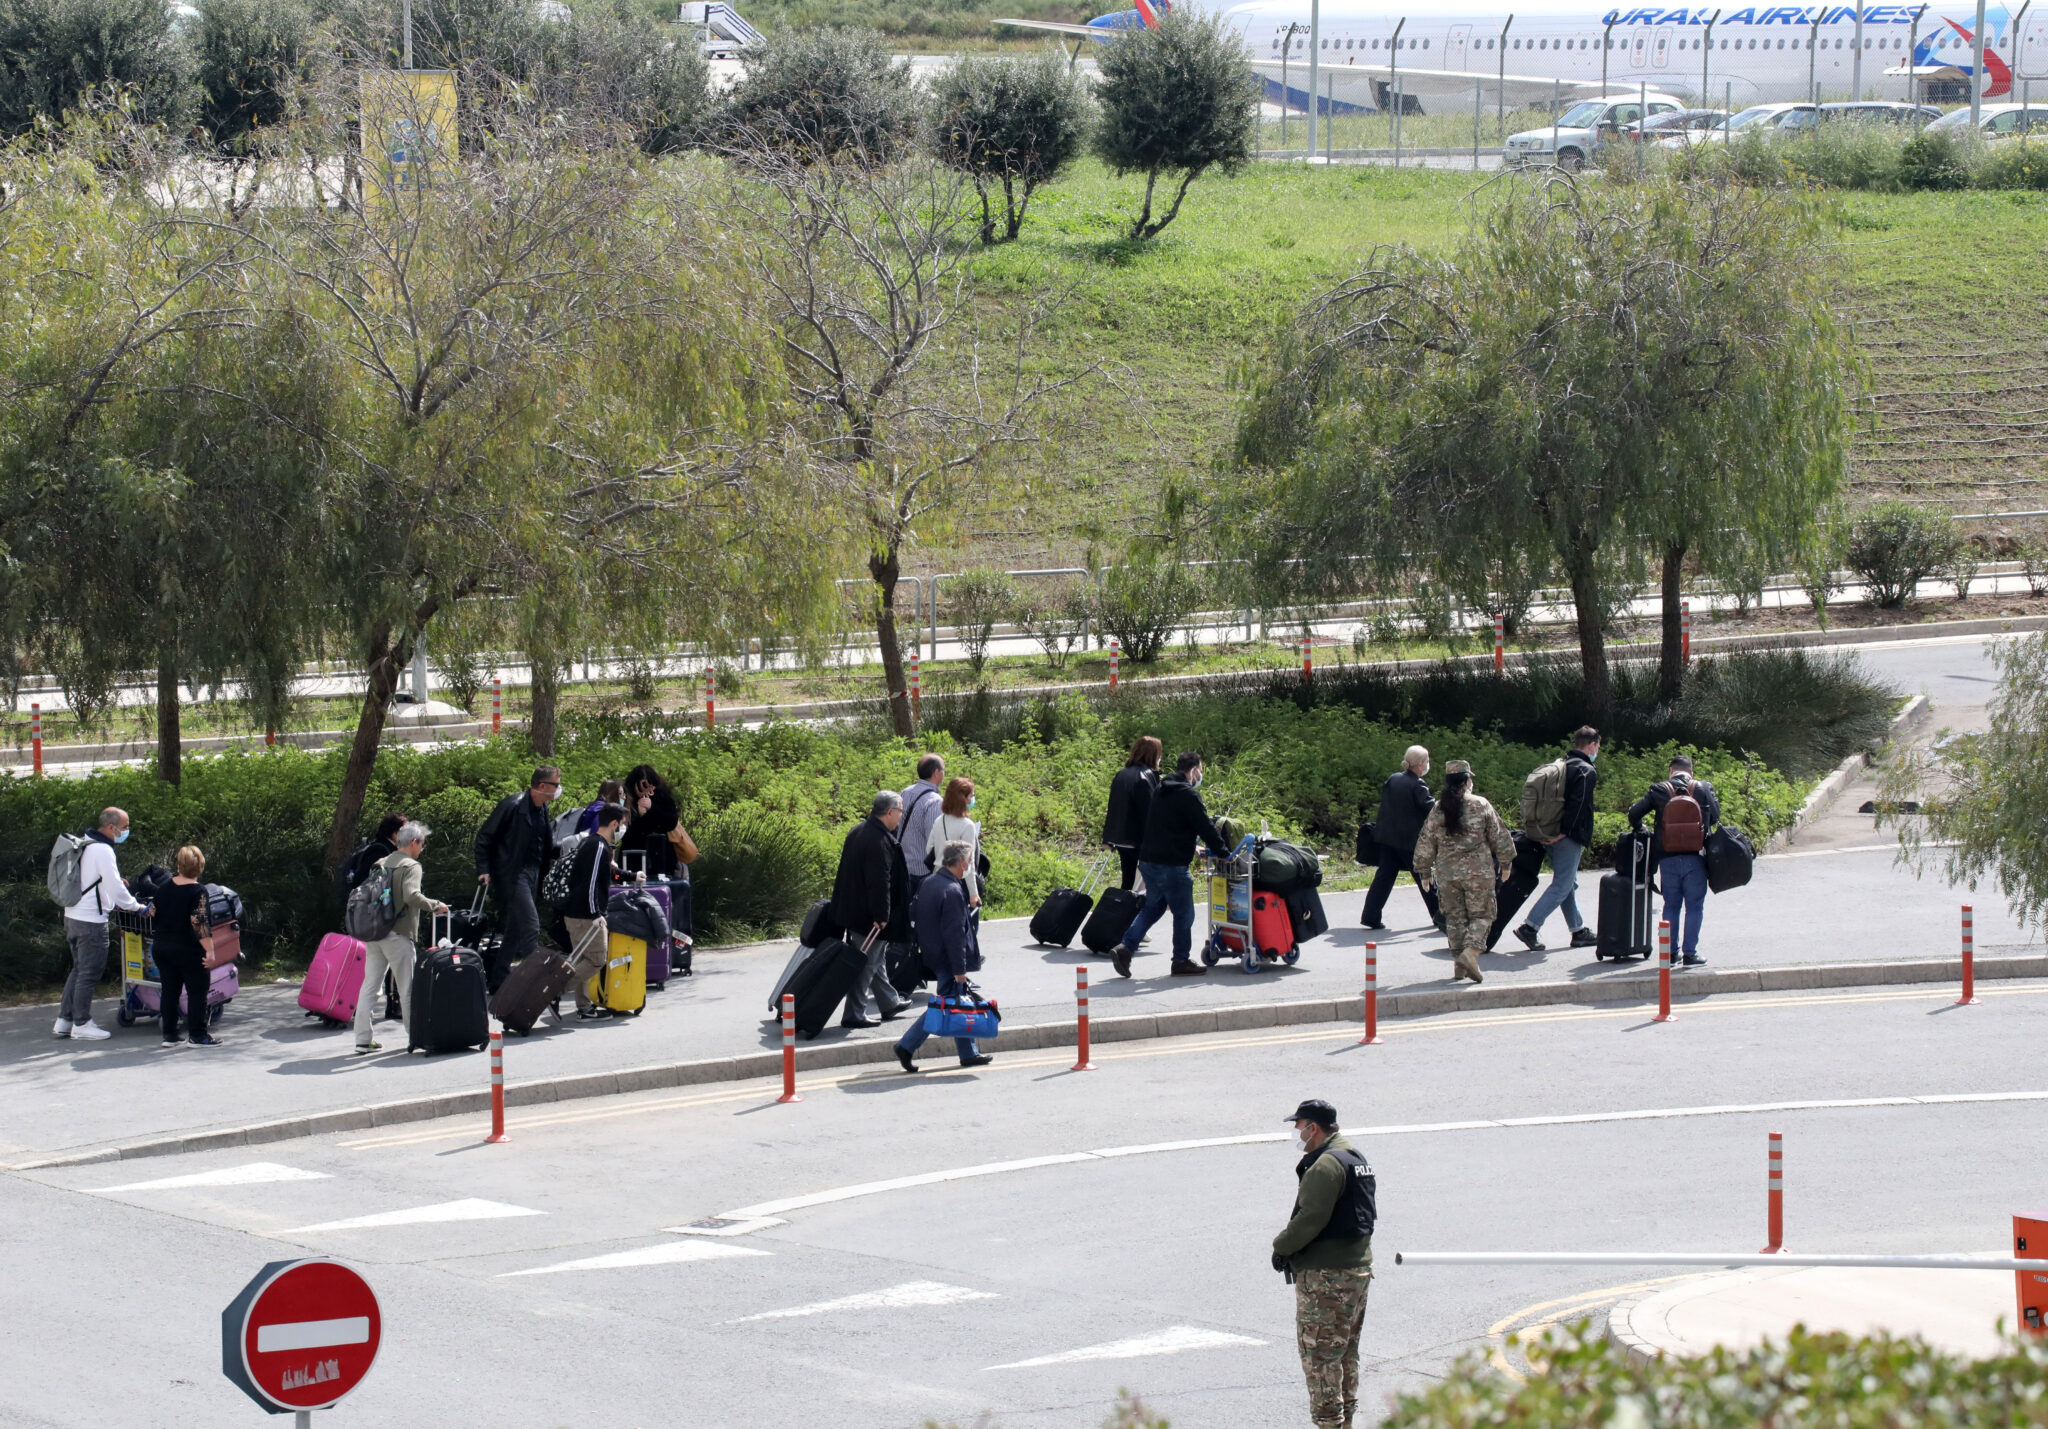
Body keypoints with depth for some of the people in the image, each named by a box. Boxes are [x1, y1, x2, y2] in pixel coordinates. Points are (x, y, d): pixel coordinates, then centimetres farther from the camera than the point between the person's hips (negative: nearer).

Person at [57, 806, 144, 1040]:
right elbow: (115, 888, -19)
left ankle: (64, 1020, 20)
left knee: (79, 970, 18)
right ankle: (81, 1024, 5)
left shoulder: (85, 844, 11)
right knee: (89, 973, -1)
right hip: (91, 921, -10)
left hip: (73, 915, 10)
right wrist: (136, 907, -5)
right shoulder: (102, 851, -18)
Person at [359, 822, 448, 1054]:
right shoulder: (411, 866, -7)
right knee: (407, 986, 6)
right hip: (397, 934, -6)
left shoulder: (381, 864, 14)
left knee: (369, 983, 4)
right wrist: (435, 906, -10)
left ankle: (363, 1039, 1)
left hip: (373, 932, 6)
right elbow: (411, 895, -22)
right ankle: (414, 1033, 13)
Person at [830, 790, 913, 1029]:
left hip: (853, 909, 10)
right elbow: (879, 882, -27)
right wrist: (881, 916, -22)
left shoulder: (859, 831, 8)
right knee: (867, 963, -2)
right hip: (868, 916, -10)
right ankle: (854, 1014, 2)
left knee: (877, 958, 23)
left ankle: (890, 1002, 37)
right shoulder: (879, 841, -25)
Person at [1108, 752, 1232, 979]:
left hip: (1148, 860, 9)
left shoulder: (1162, 791, 16)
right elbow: (1205, 829, -12)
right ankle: (1182, 960, 11)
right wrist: (1224, 853, -3)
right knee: (1184, 913, 4)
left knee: (1152, 907, 17)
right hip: (1172, 864, -9)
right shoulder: (1188, 795, -12)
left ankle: (1124, 947, 4)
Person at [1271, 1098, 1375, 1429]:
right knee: (1346, 1351, 17)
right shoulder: (1355, 1158, 15)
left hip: (1326, 1277, -10)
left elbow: (1311, 1218, -22)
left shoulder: (1326, 1165, -18)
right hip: (1359, 1267, 10)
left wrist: (1282, 1246, -6)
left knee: (1320, 1354, -5)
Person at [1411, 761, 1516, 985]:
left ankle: (1459, 965, 10)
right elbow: (1499, 837, 0)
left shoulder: (1437, 810, 2)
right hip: (1479, 873, -3)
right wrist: (1506, 862, 15)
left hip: (1447, 874, 3)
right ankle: (1471, 952, -18)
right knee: (1481, 916, 4)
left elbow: (1425, 843, 6)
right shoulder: (1481, 806, -5)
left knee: (1455, 918, 12)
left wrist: (1424, 871, 19)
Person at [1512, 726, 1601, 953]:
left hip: (1549, 837, 9)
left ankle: (1579, 931, 25)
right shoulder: (1587, 772, -11)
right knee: (1562, 886, -6)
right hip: (1568, 839, -9)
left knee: (1569, 883, 18)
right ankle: (1530, 927, -13)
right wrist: (1564, 831, -21)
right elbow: (1577, 805, -22)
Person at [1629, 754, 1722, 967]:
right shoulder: (1703, 789, 1)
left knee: (1671, 905, 12)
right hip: (1695, 857, -1)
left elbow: (1634, 812, -1)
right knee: (1694, 906, 5)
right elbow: (1716, 816, 6)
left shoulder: (1659, 790, 1)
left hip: (1667, 857, 1)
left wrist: (1639, 830, 19)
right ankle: (1690, 953, 1)